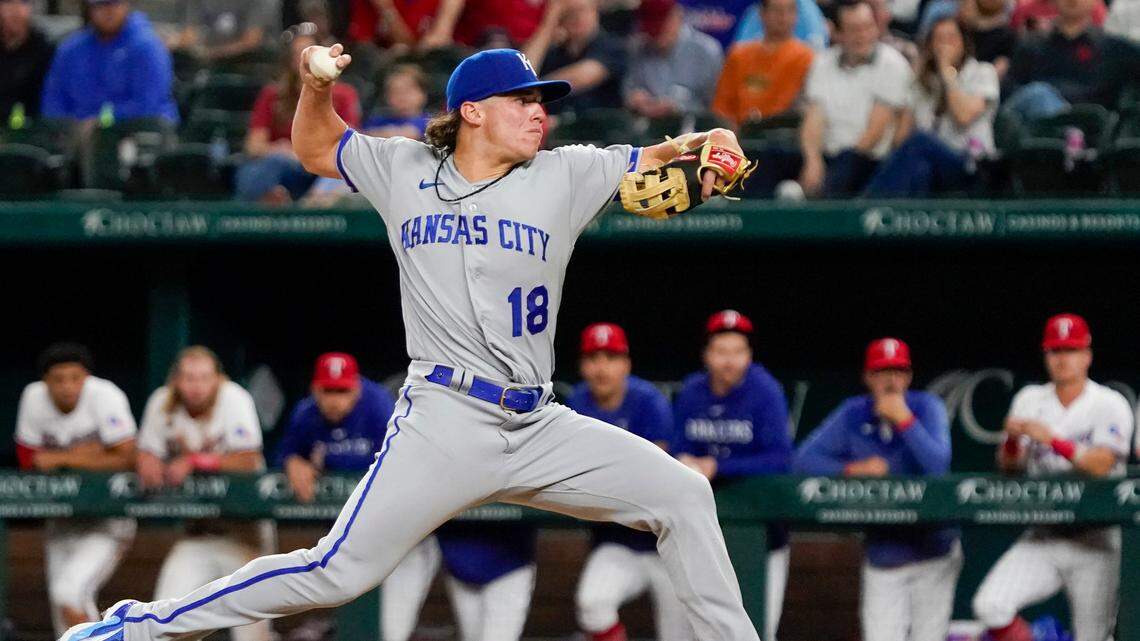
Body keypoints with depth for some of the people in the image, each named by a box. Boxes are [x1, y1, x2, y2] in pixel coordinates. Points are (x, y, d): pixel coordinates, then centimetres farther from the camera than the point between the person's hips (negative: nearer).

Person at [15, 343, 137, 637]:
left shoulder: (104, 395, -19)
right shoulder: (34, 397, -5)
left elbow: (127, 458, -23)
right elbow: (27, 458, 1)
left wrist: (61, 459, -19)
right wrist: (78, 456, -16)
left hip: (107, 524, -6)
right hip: (61, 522, 6)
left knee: (68, 593, -23)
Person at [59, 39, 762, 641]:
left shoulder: (565, 175, 6)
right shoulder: (405, 171, 8)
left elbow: (651, 164, -1)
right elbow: (318, 148, 23)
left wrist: (702, 148, -22)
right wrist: (316, 90, 4)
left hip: (540, 427, 3)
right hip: (444, 421, -3)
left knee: (683, 496, -5)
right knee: (339, 571, -11)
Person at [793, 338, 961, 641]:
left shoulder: (927, 408, -5)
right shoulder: (853, 414, 1)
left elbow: (938, 466, -20)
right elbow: (804, 460, -2)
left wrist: (904, 419, -23)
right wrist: (853, 469, -14)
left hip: (932, 548, -1)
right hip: (882, 557, 1)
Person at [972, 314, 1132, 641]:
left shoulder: (1110, 404, -3)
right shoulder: (1030, 400, 10)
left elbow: (1100, 465, -17)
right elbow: (1008, 466, 4)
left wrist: (1052, 439, -28)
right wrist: (1012, 439, -18)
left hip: (1094, 542, -3)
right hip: (1041, 539, 3)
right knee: (990, 605, -18)